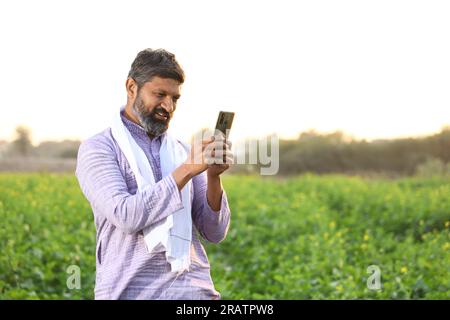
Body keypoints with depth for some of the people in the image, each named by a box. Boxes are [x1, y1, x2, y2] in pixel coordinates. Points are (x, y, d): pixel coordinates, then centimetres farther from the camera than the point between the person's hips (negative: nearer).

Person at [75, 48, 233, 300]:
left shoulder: (183, 151, 13)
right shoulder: (97, 149, 1)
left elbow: (215, 233, 8)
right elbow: (125, 216, -15)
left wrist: (214, 177, -7)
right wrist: (186, 169, -16)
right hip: (131, 290, -4)